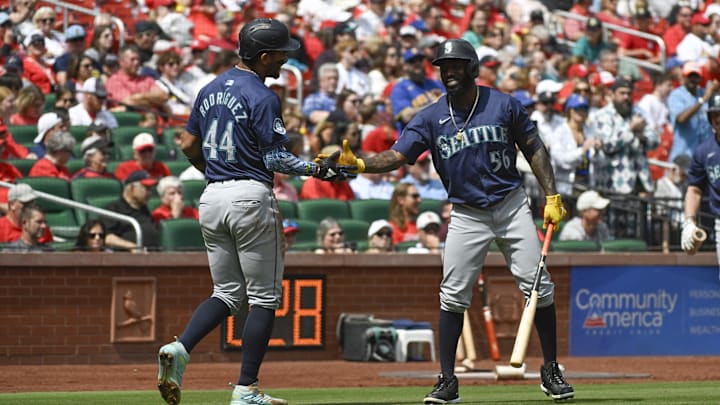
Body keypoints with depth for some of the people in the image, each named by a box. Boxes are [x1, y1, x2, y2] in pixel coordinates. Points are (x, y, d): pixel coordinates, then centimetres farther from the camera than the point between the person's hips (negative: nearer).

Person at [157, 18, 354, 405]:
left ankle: (179, 349, -10)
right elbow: (274, 158, -15)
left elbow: (189, 145, 16)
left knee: (227, 293, 15)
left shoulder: (211, 89, 11)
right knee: (264, 297, 3)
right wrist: (315, 169, -13)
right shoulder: (262, 97, -12)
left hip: (212, 198, 7)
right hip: (250, 197, -7)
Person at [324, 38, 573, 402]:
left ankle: (551, 372, 9)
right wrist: (358, 164, -28)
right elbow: (397, 156, -10)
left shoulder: (503, 105, -3)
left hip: (511, 208, -1)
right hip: (467, 216, 1)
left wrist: (552, 196, -5)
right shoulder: (431, 118, -1)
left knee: (538, 287, -4)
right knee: (453, 296, -6)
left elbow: (533, 149, 3)